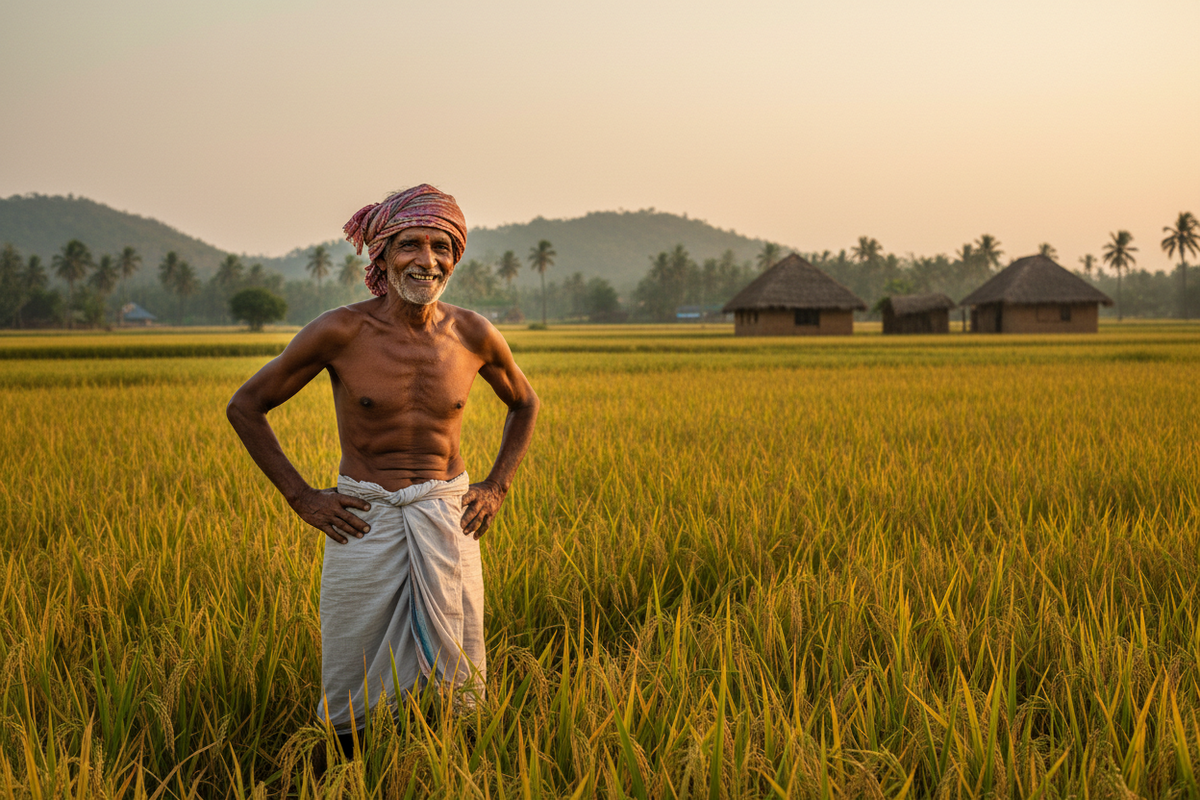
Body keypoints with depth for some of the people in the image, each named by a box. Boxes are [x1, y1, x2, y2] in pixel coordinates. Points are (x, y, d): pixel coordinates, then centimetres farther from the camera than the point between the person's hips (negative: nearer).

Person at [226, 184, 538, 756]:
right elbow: (245, 407, 0)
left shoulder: (473, 336, -2)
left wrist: (497, 487, 7)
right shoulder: (341, 332, -10)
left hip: (448, 521, 2)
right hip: (362, 521, -2)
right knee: (353, 706, 6)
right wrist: (302, 498, -4)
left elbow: (524, 404, 19)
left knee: (461, 689, 8)